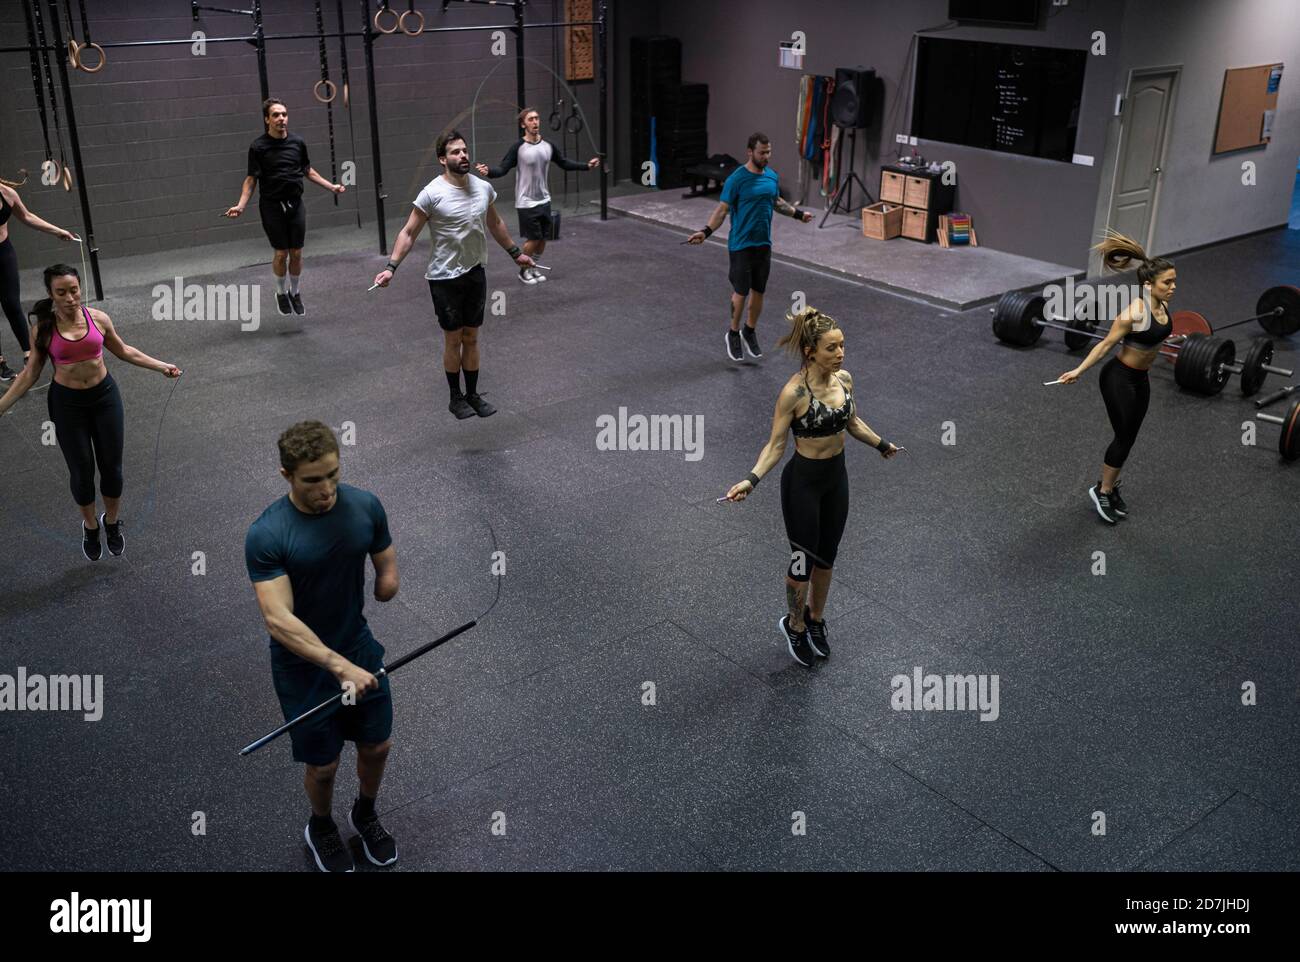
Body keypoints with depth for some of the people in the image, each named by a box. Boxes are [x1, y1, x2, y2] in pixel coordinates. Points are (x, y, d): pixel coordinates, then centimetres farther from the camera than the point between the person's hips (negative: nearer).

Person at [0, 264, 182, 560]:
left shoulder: (98, 318, -8)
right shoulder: (44, 330, -11)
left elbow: (124, 351, 9)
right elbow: (29, 374, -1)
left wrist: (162, 366, 8)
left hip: (104, 396, 1)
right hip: (67, 403, -1)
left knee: (112, 466, 9)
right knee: (81, 470, 9)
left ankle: (112, 521, 34)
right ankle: (90, 526, 34)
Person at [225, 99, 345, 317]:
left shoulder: (298, 142, 2)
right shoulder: (258, 147, -8)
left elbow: (308, 171, 16)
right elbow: (251, 179, -5)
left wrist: (331, 186, 11)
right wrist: (241, 205, -15)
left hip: (295, 204, 3)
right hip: (272, 206, -3)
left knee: (296, 253, 5)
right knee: (281, 253, 0)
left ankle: (295, 293, 24)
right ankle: (281, 293, 23)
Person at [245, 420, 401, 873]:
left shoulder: (365, 506, -12)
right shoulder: (266, 535, -25)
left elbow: (388, 580, 2)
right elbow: (278, 620, -30)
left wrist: (341, 598, -6)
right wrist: (340, 666, -36)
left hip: (360, 650, 4)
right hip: (305, 667, -4)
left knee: (376, 747, 19)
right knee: (323, 765, 12)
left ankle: (365, 814, 50)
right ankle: (321, 828, 45)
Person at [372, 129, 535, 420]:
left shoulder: (483, 188, 1)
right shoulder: (433, 193, -15)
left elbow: (495, 224, 18)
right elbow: (409, 233, -11)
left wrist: (516, 254, 25)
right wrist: (391, 268, -19)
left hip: (475, 274, 5)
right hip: (445, 278, -5)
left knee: (471, 338, 13)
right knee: (453, 339, 6)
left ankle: (473, 395, 25)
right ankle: (456, 398, 21)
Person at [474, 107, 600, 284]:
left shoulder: (548, 145, 1)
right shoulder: (518, 147, -15)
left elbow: (564, 163, 14)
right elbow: (503, 169, -17)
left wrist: (587, 166, 11)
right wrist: (489, 171, -38)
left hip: (544, 200, 5)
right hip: (526, 203, -5)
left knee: (543, 237, 10)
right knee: (533, 238, -2)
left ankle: (534, 267, 30)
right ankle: (524, 270, 18)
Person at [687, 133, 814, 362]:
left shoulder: (772, 176, 5)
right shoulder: (737, 179, -14)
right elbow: (722, 209, -15)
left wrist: (798, 214, 30)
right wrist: (706, 231, -27)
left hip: (764, 244, 6)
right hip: (741, 245, -5)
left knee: (758, 292, 10)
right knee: (741, 292, -1)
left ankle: (750, 332, 27)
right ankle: (733, 334, 17)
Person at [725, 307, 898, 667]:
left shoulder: (844, 378, -5)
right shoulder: (794, 392, -24)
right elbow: (776, 445, -17)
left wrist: (882, 444, 26)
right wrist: (752, 479, -30)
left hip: (837, 477, 6)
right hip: (803, 482, -6)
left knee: (826, 557, 19)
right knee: (803, 561, 8)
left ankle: (816, 618, 42)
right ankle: (794, 624, 33)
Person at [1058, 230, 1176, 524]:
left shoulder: (1162, 305, -3)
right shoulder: (1135, 312, -27)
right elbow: (1106, 343, -20)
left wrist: (1171, 340, 37)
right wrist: (1079, 371, -24)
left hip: (1141, 378, 8)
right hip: (1119, 377, -8)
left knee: (1129, 436, 15)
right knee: (1124, 436, 1)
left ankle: (1111, 487, 32)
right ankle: (1102, 491, 19)